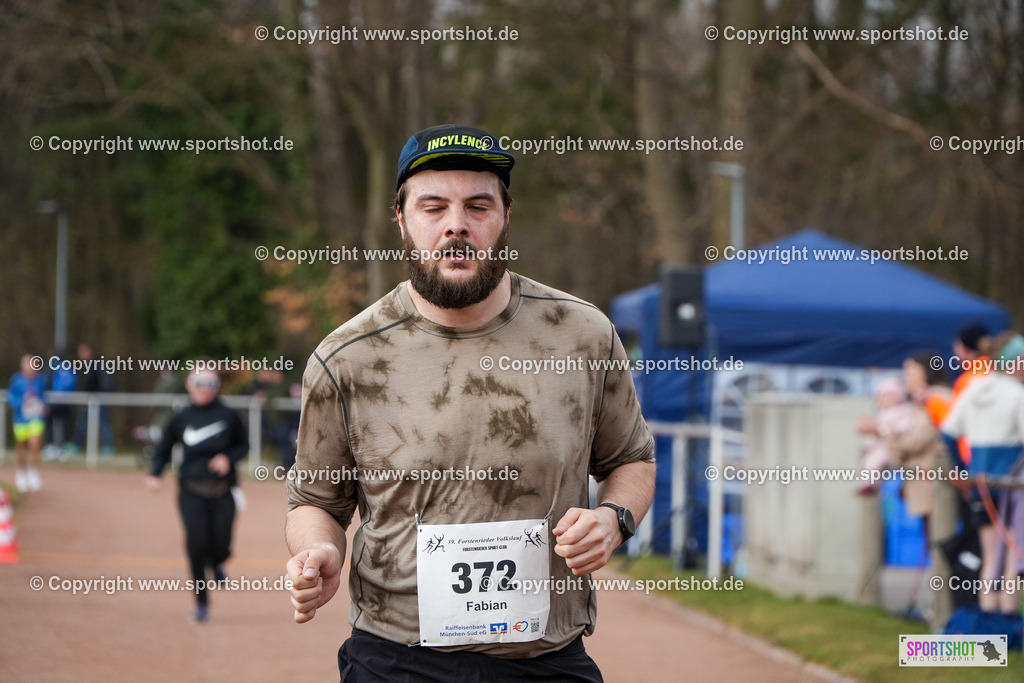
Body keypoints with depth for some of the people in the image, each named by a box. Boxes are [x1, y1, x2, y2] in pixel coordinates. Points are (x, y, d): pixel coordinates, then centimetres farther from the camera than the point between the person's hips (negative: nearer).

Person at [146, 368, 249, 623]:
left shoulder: (228, 416, 1)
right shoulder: (180, 419, 5)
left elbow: (243, 444, 12)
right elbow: (164, 448, 15)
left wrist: (229, 458, -7)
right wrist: (154, 474, -1)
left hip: (222, 492, 0)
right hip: (191, 492, 0)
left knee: (220, 548, -7)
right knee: (197, 546, -11)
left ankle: (216, 563, 34)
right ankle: (202, 604, 3)